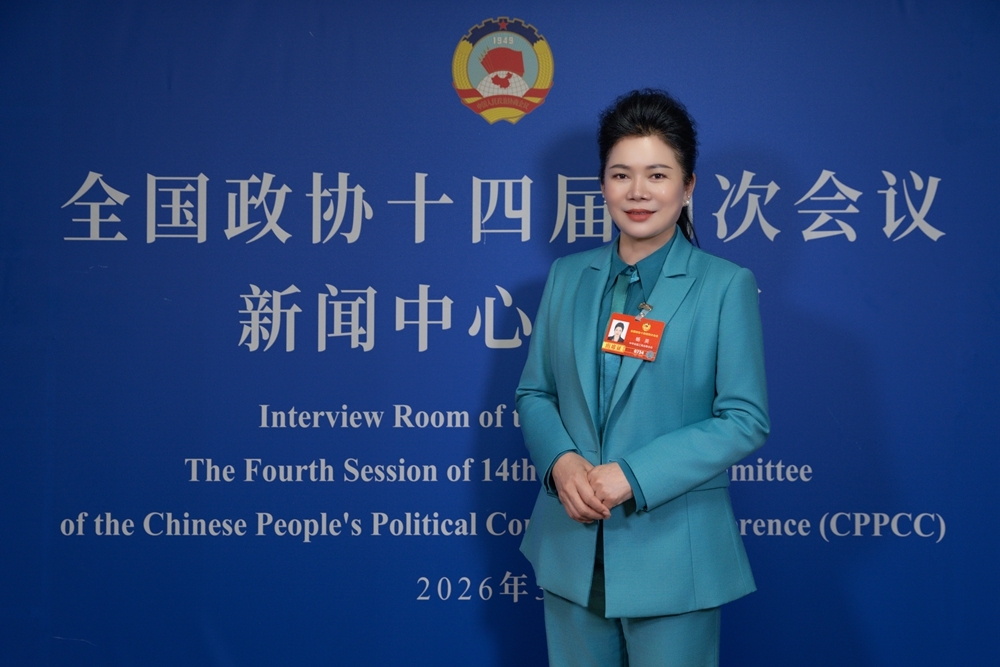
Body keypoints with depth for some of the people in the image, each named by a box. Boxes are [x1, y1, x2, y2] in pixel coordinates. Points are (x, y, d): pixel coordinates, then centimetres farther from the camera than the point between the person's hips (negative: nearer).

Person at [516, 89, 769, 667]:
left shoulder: (726, 285, -5)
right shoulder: (567, 278, 8)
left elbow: (746, 418, -9)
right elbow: (534, 392, 11)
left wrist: (633, 476, -18)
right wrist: (560, 460, -11)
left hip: (673, 553, -3)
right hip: (573, 548, 4)